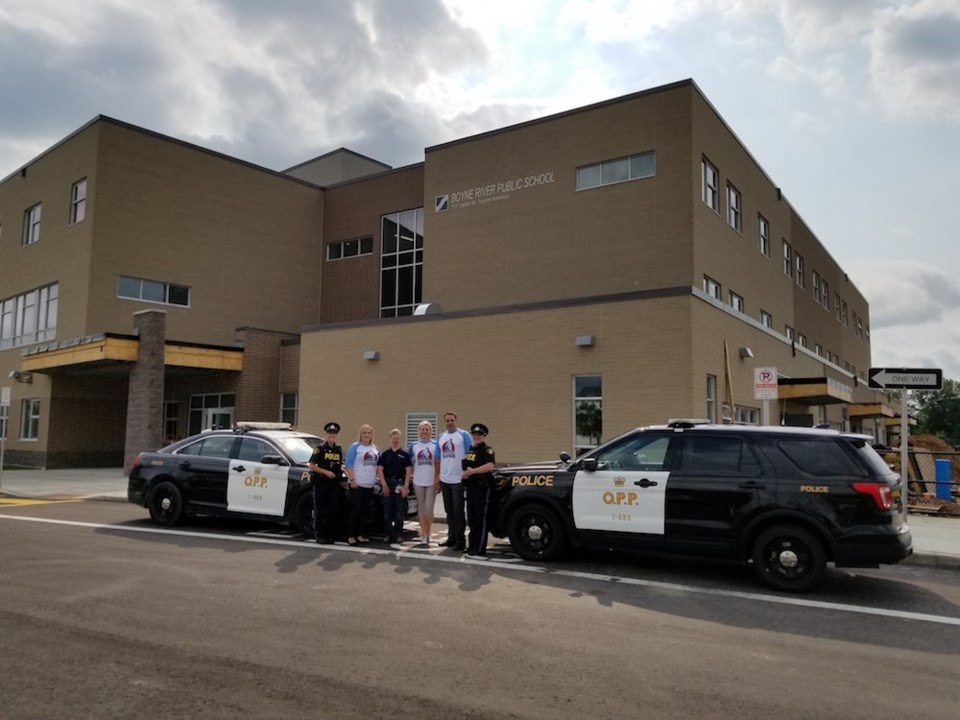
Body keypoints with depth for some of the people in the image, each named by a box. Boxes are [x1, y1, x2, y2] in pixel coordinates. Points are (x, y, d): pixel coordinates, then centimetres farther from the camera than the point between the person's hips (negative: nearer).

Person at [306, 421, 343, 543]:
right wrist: (325, 472, -14)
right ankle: (319, 535, 6)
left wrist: (342, 471, 2)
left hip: (334, 484, 4)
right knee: (319, 510, 0)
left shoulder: (339, 450, 14)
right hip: (320, 483, -4)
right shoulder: (319, 448, -1)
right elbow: (311, 465, -5)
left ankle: (330, 534, 11)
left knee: (333, 510, 3)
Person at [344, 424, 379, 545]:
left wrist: (376, 477, 9)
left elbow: (378, 464, 20)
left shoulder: (375, 449, 15)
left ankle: (360, 535, 13)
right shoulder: (355, 447, -3)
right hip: (357, 484, -6)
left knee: (364, 510, 7)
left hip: (370, 484, 6)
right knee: (355, 509, -7)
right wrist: (352, 479, -16)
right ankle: (350, 536, -2)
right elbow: (348, 464, -10)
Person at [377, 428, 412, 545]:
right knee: (387, 511, 4)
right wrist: (384, 485, -7)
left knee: (400, 511, 0)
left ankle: (397, 534, 8)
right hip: (387, 484, 1)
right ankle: (387, 534, 11)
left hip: (400, 484, 0)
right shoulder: (385, 454, 7)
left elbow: (409, 471, 3)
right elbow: (379, 470, 3)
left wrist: (406, 486, -7)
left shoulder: (405, 454, 6)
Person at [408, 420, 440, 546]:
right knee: (421, 509, 9)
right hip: (418, 482, 2)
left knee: (429, 509, -1)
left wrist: (437, 478, -9)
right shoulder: (414, 446, 5)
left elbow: (438, 463, -2)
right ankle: (424, 534, 16)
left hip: (431, 482, -2)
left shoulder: (435, 445, -3)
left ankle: (428, 534, 14)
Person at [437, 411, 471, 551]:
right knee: (449, 511, 14)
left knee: (458, 511, -2)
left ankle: (460, 540, 4)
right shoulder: (440, 437, 11)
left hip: (458, 480, -6)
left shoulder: (463, 435, -6)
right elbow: (439, 459, 16)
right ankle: (451, 537, 24)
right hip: (444, 480, 6)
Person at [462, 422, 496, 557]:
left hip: (482, 487, -8)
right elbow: (464, 466, 26)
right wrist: (464, 473, 3)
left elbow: (490, 466, -24)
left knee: (481, 518, -5)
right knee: (471, 518, 12)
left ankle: (480, 548, -3)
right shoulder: (470, 450, 16)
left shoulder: (487, 450, -7)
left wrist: (472, 471, -18)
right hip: (470, 486, 8)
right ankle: (472, 545, 21)